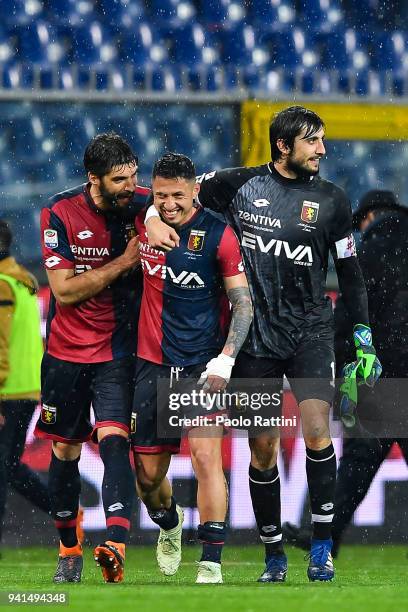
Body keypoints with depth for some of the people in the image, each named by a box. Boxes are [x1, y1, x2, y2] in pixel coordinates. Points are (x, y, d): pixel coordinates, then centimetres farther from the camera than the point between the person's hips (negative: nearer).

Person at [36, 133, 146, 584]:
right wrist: (125, 261, -18)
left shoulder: (142, 206, -6)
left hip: (118, 350, -1)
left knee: (113, 440, -19)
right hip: (67, 350, 1)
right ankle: (69, 550, 27)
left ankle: (115, 548, -33)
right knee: (65, 451, 9)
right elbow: (64, 291, -13)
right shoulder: (60, 214, -10)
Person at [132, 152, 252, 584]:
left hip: (203, 366, -4)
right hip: (152, 365, 4)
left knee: (206, 456, -19)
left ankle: (211, 563, -16)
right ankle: (169, 527, 41)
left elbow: (243, 303, -8)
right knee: (148, 475, 9)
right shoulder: (143, 219, 0)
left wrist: (226, 359, -18)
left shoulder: (218, 235, -9)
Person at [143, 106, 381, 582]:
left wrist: (363, 340, 8)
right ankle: (273, 555, 16)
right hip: (255, 337, 1)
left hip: (310, 330, 0)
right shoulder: (242, 185, 2)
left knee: (316, 429, -19)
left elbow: (348, 271, 11)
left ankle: (321, 548, -10)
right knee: (262, 448, 3)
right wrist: (154, 219, -11)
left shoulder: (331, 200, 4)